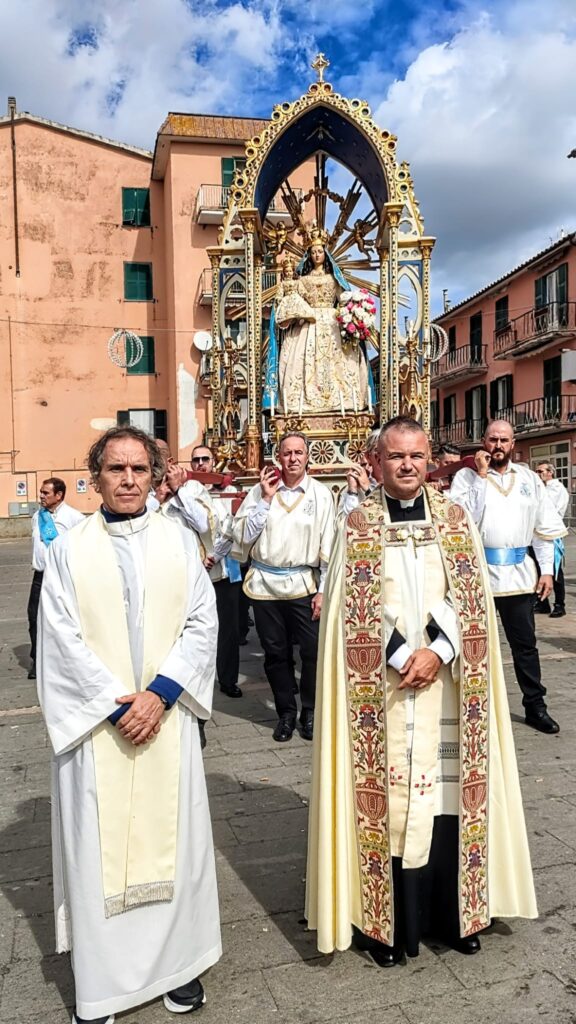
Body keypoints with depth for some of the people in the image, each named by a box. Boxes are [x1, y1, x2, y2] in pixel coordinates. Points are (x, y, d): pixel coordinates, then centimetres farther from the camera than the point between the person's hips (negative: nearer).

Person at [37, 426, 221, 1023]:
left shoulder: (179, 542, 3)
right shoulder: (68, 551, 0)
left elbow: (202, 622, -1)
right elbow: (63, 641, -5)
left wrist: (159, 693, -12)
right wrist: (118, 703, -12)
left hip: (167, 718, 1)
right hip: (95, 724, -1)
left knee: (172, 838, 9)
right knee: (96, 846, 6)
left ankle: (178, 963, 27)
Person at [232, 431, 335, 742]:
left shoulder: (320, 493, 1)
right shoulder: (260, 491, 4)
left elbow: (328, 545, 0)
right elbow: (242, 535, -2)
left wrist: (324, 590, -4)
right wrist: (265, 499, -6)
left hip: (303, 584, -1)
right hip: (265, 584, 2)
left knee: (313, 652, -1)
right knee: (276, 653, 11)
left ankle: (310, 713, 20)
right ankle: (286, 713, 28)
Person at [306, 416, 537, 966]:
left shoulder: (456, 519, 6)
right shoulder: (356, 526, 0)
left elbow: (471, 598, 2)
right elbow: (351, 611, -4)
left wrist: (437, 653, -12)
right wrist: (399, 659, -12)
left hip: (445, 684, 2)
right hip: (382, 687, -2)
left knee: (450, 791, 8)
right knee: (384, 797, 3)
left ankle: (453, 911, 26)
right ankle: (384, 919, 18)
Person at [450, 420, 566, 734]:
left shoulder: (529, 478, 8)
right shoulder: (466, 476, -1)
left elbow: (545, 527, 10)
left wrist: (547, 569, 3)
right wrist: (481, 475, -15)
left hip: (519, 574, 3)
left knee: (525, 644, 11)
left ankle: (535, 706, 23)